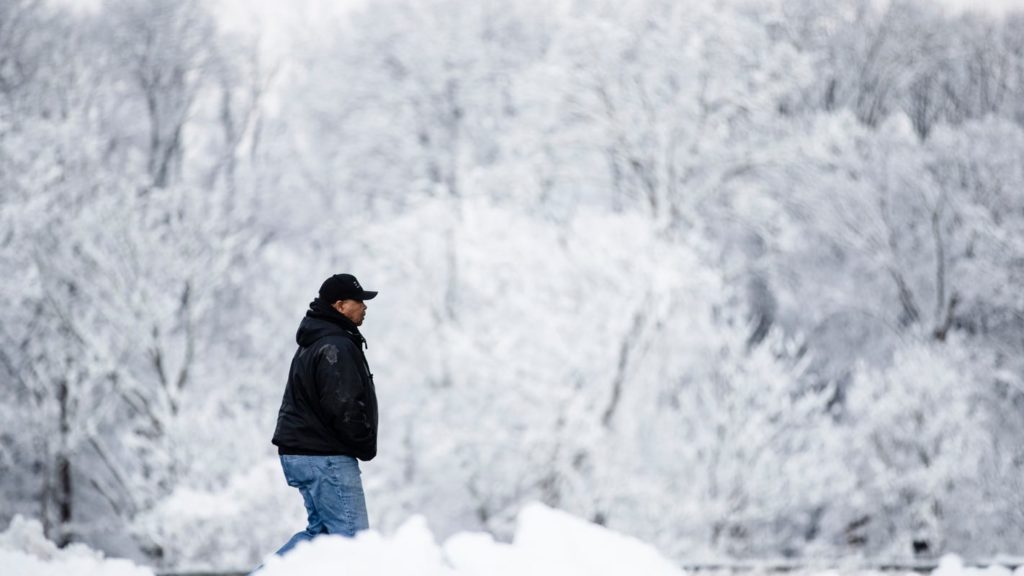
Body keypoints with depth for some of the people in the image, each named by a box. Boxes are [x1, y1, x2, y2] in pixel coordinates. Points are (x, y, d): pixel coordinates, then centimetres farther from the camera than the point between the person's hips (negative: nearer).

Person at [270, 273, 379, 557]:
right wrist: (366, 447, -8)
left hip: (299, 453, 10)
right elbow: (344, 408, -23)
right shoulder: (336, 347, -16)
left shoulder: (314, 344, 18)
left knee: (321, 530, 17)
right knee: (352, 536, -7)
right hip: (326, 458, -10)